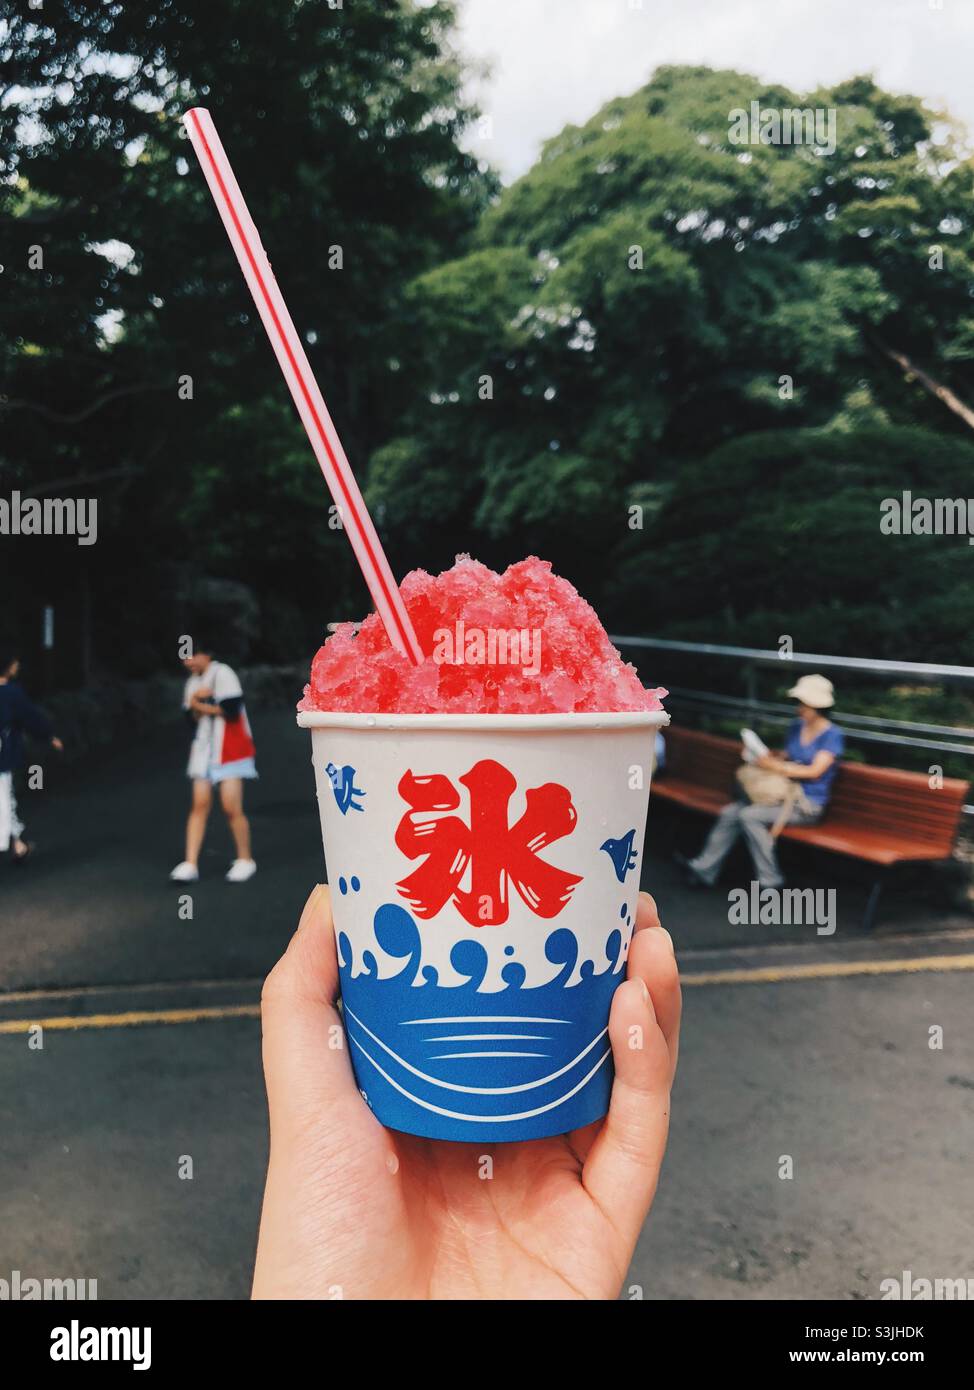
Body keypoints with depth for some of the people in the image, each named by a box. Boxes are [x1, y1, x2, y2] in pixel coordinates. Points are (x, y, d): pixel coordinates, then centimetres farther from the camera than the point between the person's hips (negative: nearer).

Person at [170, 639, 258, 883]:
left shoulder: (222, 674, -11)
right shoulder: (193, 682, 14)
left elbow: (232, 710, -20)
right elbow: (191, 717, 11)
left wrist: (201, 705, -8)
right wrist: (196, 705, -10)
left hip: (229, 750, -7)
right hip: (203, 750, 7)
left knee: (231, 807, -7)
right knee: (199, 805, 1)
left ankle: (245, 860, 10)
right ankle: (190, 864, 1)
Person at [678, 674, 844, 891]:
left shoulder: (833, 736, -8)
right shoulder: (796, 727, 12)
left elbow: (814, 771, -16)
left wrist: (775, 766, -20)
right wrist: (770, 757, -1)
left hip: (807, 805, -7)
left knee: (749, 816, -27)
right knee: (729, 812, -13)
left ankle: (769, 880, -18)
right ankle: (704, 869, -10)